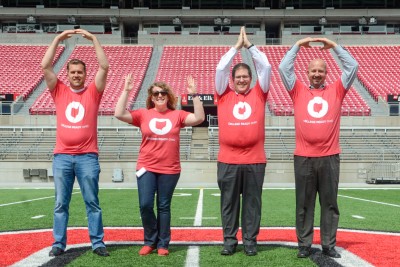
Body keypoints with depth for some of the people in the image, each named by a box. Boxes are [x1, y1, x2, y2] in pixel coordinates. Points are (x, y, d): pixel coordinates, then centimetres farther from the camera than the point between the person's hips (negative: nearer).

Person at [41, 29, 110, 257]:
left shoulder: (93, 92, 7)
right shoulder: (59, 91, 10)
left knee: (92, 202, 3)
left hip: (87, 156, -1)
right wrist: (58, 39, 1)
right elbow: (45, 67, 2)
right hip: (62, 156, 2)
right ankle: (59, 243, 13)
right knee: (61, 203, 5)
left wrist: (94, 39, -2)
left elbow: (104, 67, -3)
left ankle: (98, 243, 9)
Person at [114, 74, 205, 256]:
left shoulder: (177, 115, 2)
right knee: (145, 205, -4)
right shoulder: (143, 114, 2)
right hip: (146, 168, 0)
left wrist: (194, 95, -15)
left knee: (164, 207, 8)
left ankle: (162, 244, 20)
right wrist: (126, 90, -12)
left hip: (170, 170, 0)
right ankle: (150, 241, 18)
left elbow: (199, 118, -9)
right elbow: (119, 114, -8)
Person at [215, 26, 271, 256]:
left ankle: (250, 240, 16)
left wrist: (250, 45, 9)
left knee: (252, 202, 6)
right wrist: (237, 46, 6)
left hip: (255, 160, 0)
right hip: (228, 160, 0)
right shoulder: (225, 95, 8)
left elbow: (265, 67, 5)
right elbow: (221, 68, 2)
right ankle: (230, 240, 16)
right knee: (229, 202, 6)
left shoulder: (258, 94, 9)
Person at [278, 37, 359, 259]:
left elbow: (352, 67, 7)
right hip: (304, 157, -1)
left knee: (330, 203, 6)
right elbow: (284, 68, 4)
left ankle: (329, 245, 15)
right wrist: (297, 45, 8)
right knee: (304, 204, 5)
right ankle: (304, 245, 12)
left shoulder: (336, 91, 11)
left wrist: (334, 46, 9)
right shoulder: (298, 91, 9)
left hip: (330, 157, 1)